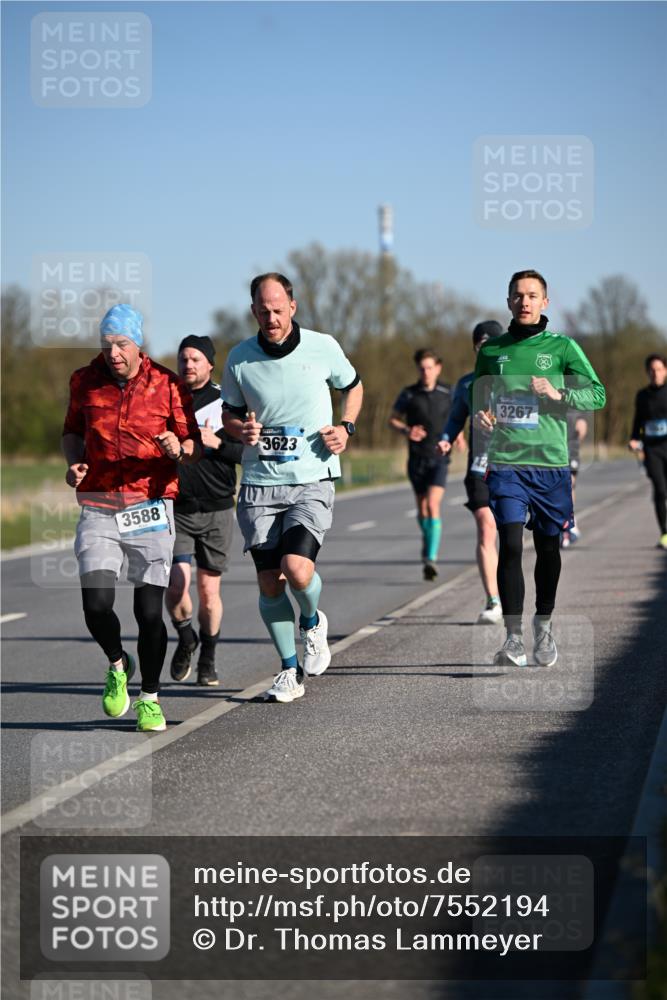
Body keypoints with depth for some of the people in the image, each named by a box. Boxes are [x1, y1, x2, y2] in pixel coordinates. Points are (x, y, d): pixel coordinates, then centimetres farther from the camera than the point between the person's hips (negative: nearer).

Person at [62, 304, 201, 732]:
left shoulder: (167, 385, -3)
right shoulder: (85, 381, 5)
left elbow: (195, 445, 4)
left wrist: (181, 449, -19)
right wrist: (74, 463, 2)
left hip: (150, 508, -2)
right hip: (98, 508, 2)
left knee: (149, 610, -4)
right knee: (96, 607, -12)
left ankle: (150, 697, 15)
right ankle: (118, 665, 20)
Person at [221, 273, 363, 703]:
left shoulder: (323, 348, -3)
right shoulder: (240, 359, 0)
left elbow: (352, 386, 16)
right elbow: (229, 411, 15)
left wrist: (345, 427, -1)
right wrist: (241, 430, -8)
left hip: (312, 479, -2)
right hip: (259, 482, 2)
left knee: (296, 569, -20)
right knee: (269, 584, 0)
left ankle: (313, 621, 14)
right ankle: (290, 670, 18)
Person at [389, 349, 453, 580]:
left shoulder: (448, 393, 0)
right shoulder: (408, 394, -2)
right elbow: (393, 419, 7)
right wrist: (406, 430, -12)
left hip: (439, 458, -2)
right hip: (417, 458, 2)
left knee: (433, 505, -17)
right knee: (422, 509, 12)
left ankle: (431, 558, -21)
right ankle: (427, 539, 42)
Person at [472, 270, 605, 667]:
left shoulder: (562, 347, 3)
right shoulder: (492, 351, 10)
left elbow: (598, 395, 0)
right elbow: (478, 398, 24)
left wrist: (557, 394, -16)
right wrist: (480, 415, 1)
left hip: (550, 461, 0)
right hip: (506, 463, 0)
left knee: (549, 547, 10)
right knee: (510, 545, -14)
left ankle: (544, 627, 30)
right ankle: (514, 638, -15)